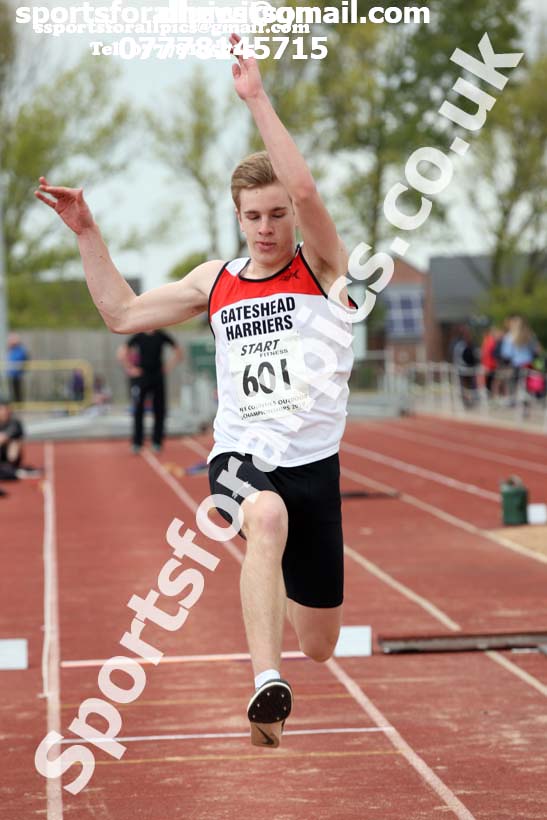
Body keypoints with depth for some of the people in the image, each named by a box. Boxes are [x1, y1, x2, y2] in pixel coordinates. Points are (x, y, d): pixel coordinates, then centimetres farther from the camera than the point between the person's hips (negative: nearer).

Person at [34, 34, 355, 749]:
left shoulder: (323, 268, 0)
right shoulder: (216, 281, 11)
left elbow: (306, 191, -20)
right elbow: (123, 314, 16)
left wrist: (257, 99, -22)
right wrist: (87, 233, 10)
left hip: (314, 462, 0)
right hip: (240, 455, 0)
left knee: (319, 646, 10)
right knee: (267, 516, -40)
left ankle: (279, 597, 50)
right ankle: (266, 685, -49)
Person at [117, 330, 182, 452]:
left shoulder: (161, 336, 0)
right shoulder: (138, 337, -6)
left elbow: (178, 351, 11)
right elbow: (121, 354, -9)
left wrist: (169, 366, 6)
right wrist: (130, 368, -8)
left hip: (158, 377, 2)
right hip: (141, 377, -2)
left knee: (159, 410, 2)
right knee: (138, 411, -3)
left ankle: (157, 442, 11)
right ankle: (137, 443, 3)